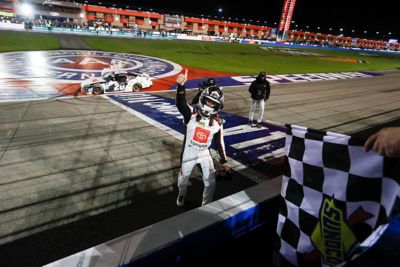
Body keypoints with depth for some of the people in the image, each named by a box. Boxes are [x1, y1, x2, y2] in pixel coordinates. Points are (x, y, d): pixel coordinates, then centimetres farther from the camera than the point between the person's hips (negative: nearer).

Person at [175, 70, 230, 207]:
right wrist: (181, 86, -56)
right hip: (189, 152, -1)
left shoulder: (217, 122, -8)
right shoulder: (192, 113, -18)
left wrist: (223, 161, 4)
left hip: (204, 153, 2)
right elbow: (181, 104, -39)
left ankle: (206, 205, 28)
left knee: (210, 182, 2)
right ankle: (181, 195, 53)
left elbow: (219, 142, 1)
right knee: (184, 177, 19)